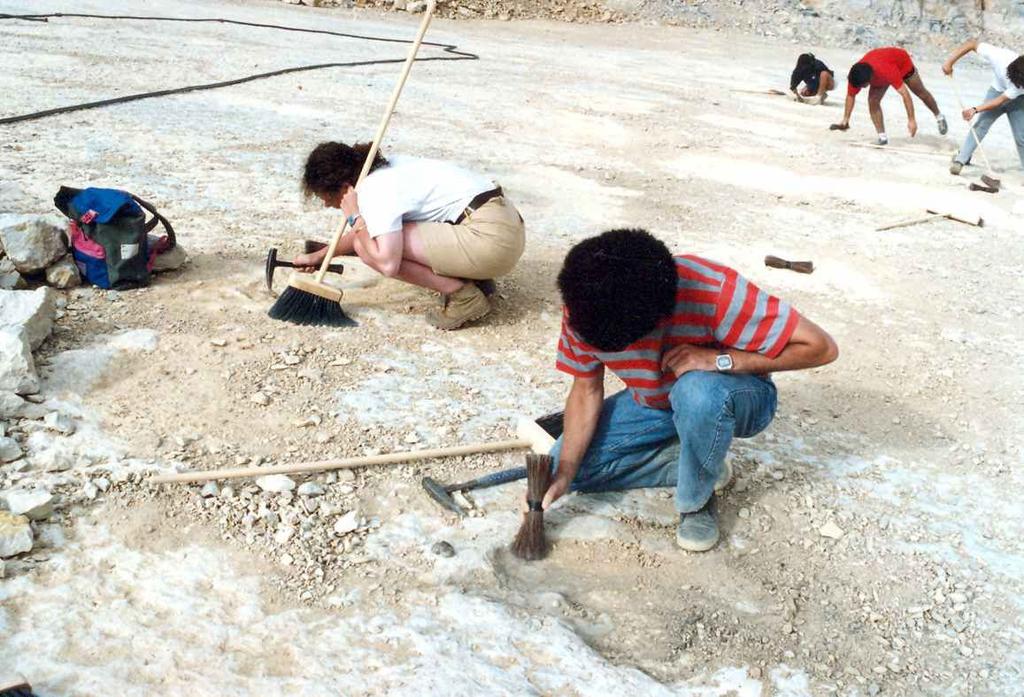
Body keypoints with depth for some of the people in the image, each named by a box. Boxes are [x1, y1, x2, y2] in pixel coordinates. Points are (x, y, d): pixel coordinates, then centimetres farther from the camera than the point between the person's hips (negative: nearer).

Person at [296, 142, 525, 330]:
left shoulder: (375, 192, -13)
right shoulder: (385, 170, 15)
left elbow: (387, 264, -24)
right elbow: (365, 230, 32)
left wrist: (354, 217, -9)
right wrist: (318, 256, 39)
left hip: (490, 237, -10)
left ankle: (463, 296, -7)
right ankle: (474, 277, 15)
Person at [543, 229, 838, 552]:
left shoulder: (714, 293, -35)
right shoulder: (582, 308, -22)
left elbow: (822, 347, -30)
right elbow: (586, 390, -9)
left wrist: (718, 359, -37)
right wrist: (563, 474, -21)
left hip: (731, 396, -4)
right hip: (653, 403, 5)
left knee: (696, 390, -39)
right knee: (570, 463, -12)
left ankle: (698, 499, -11)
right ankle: (699, 461, 0)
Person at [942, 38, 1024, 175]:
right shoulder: (998, 55, -36)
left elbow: (1001, 100, -29)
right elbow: (972, 43, -26)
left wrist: (975, 110, -33)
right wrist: (950, 62, -27)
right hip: (997, 90, 2)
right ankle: (960, 159, -6)